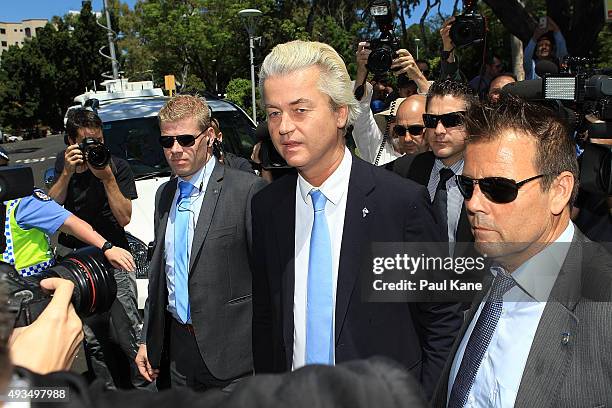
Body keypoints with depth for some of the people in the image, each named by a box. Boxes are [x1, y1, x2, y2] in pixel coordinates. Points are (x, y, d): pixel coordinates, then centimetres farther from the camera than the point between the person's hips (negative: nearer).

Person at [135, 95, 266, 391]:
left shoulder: (248, 189, -15)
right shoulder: (164, 194, 9)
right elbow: (158, 270, 15)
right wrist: (147, 340, 15)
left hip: (232, 354, -6)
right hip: (179, 349, 7)